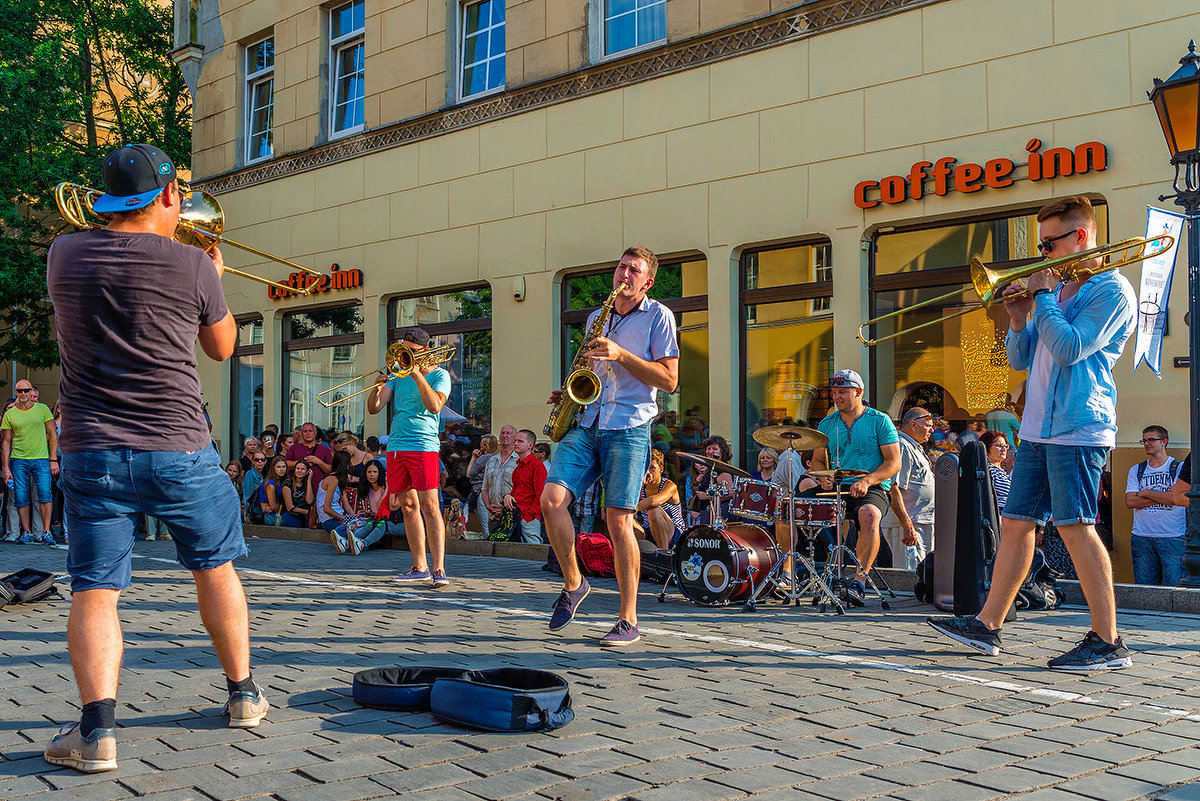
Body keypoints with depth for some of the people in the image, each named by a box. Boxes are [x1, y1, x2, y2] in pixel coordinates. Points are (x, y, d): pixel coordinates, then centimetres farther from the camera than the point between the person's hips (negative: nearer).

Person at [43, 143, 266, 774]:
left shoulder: (65, 254, 1)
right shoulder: (193, 265, -6)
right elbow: (221, 348, 10)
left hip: (90, 454, 1)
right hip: (176, 449, -1)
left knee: (94, 590, 3)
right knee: (216, 569, 16)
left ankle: (97, 726, -11)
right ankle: (243, 694, 26)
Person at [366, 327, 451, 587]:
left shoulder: (439, 375, 3)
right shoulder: (398, 374, 16)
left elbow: (434, 406, -16)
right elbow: (373, 408, 9)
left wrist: (417, 374, -14)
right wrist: (377, 388, -10)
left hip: (424, 446, -6)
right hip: (396, 446, 6)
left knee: (429, 505, -13)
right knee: (408, 506, 7)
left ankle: (438, 568, -14)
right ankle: (419, 567, 13)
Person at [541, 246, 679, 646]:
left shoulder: (658, 317, 3)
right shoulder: (596, 318, 21)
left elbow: (669, 379, -4)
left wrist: (621, 354, -13)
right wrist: (567, 393, 10)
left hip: (629, 429, -5)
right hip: (587, 423, 5)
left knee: (618, 520, -9)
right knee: (551, 499, -13)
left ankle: (629, 621, 1)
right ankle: (573, 584, 8)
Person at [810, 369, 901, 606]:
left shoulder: (880, 421, 2)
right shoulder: (827, 424, 14)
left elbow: (894, 462, -3)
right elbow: (817, 461, 19)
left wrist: (867, 480, -19)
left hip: (873, 489, -4)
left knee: (869, 515, -40)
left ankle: (860, 578, -38)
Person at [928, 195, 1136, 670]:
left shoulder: (1111, 289, -5)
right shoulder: (1058, 290, 21)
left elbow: (1069, 349, -18)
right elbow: (1021, 359, 21)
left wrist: (1041, 298, -9)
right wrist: (1019, 321, 3)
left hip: (1078, 429, -8)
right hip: (1038, 430, 9)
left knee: (1076, 527, -10)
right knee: (1015, 524, 8)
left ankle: (1108, 642, -1)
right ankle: (987, 626, 13)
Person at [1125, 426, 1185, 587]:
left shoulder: (1179, 468, 5)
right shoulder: (1136, 470, 14)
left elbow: (1177, 497, -11)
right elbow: (1130, 502, 0)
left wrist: (1146, 492, -1)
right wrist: (1163, 497, -5)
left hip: (1173, 537, -3)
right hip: (1142, 537, 3)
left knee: (1174, 586, -7)